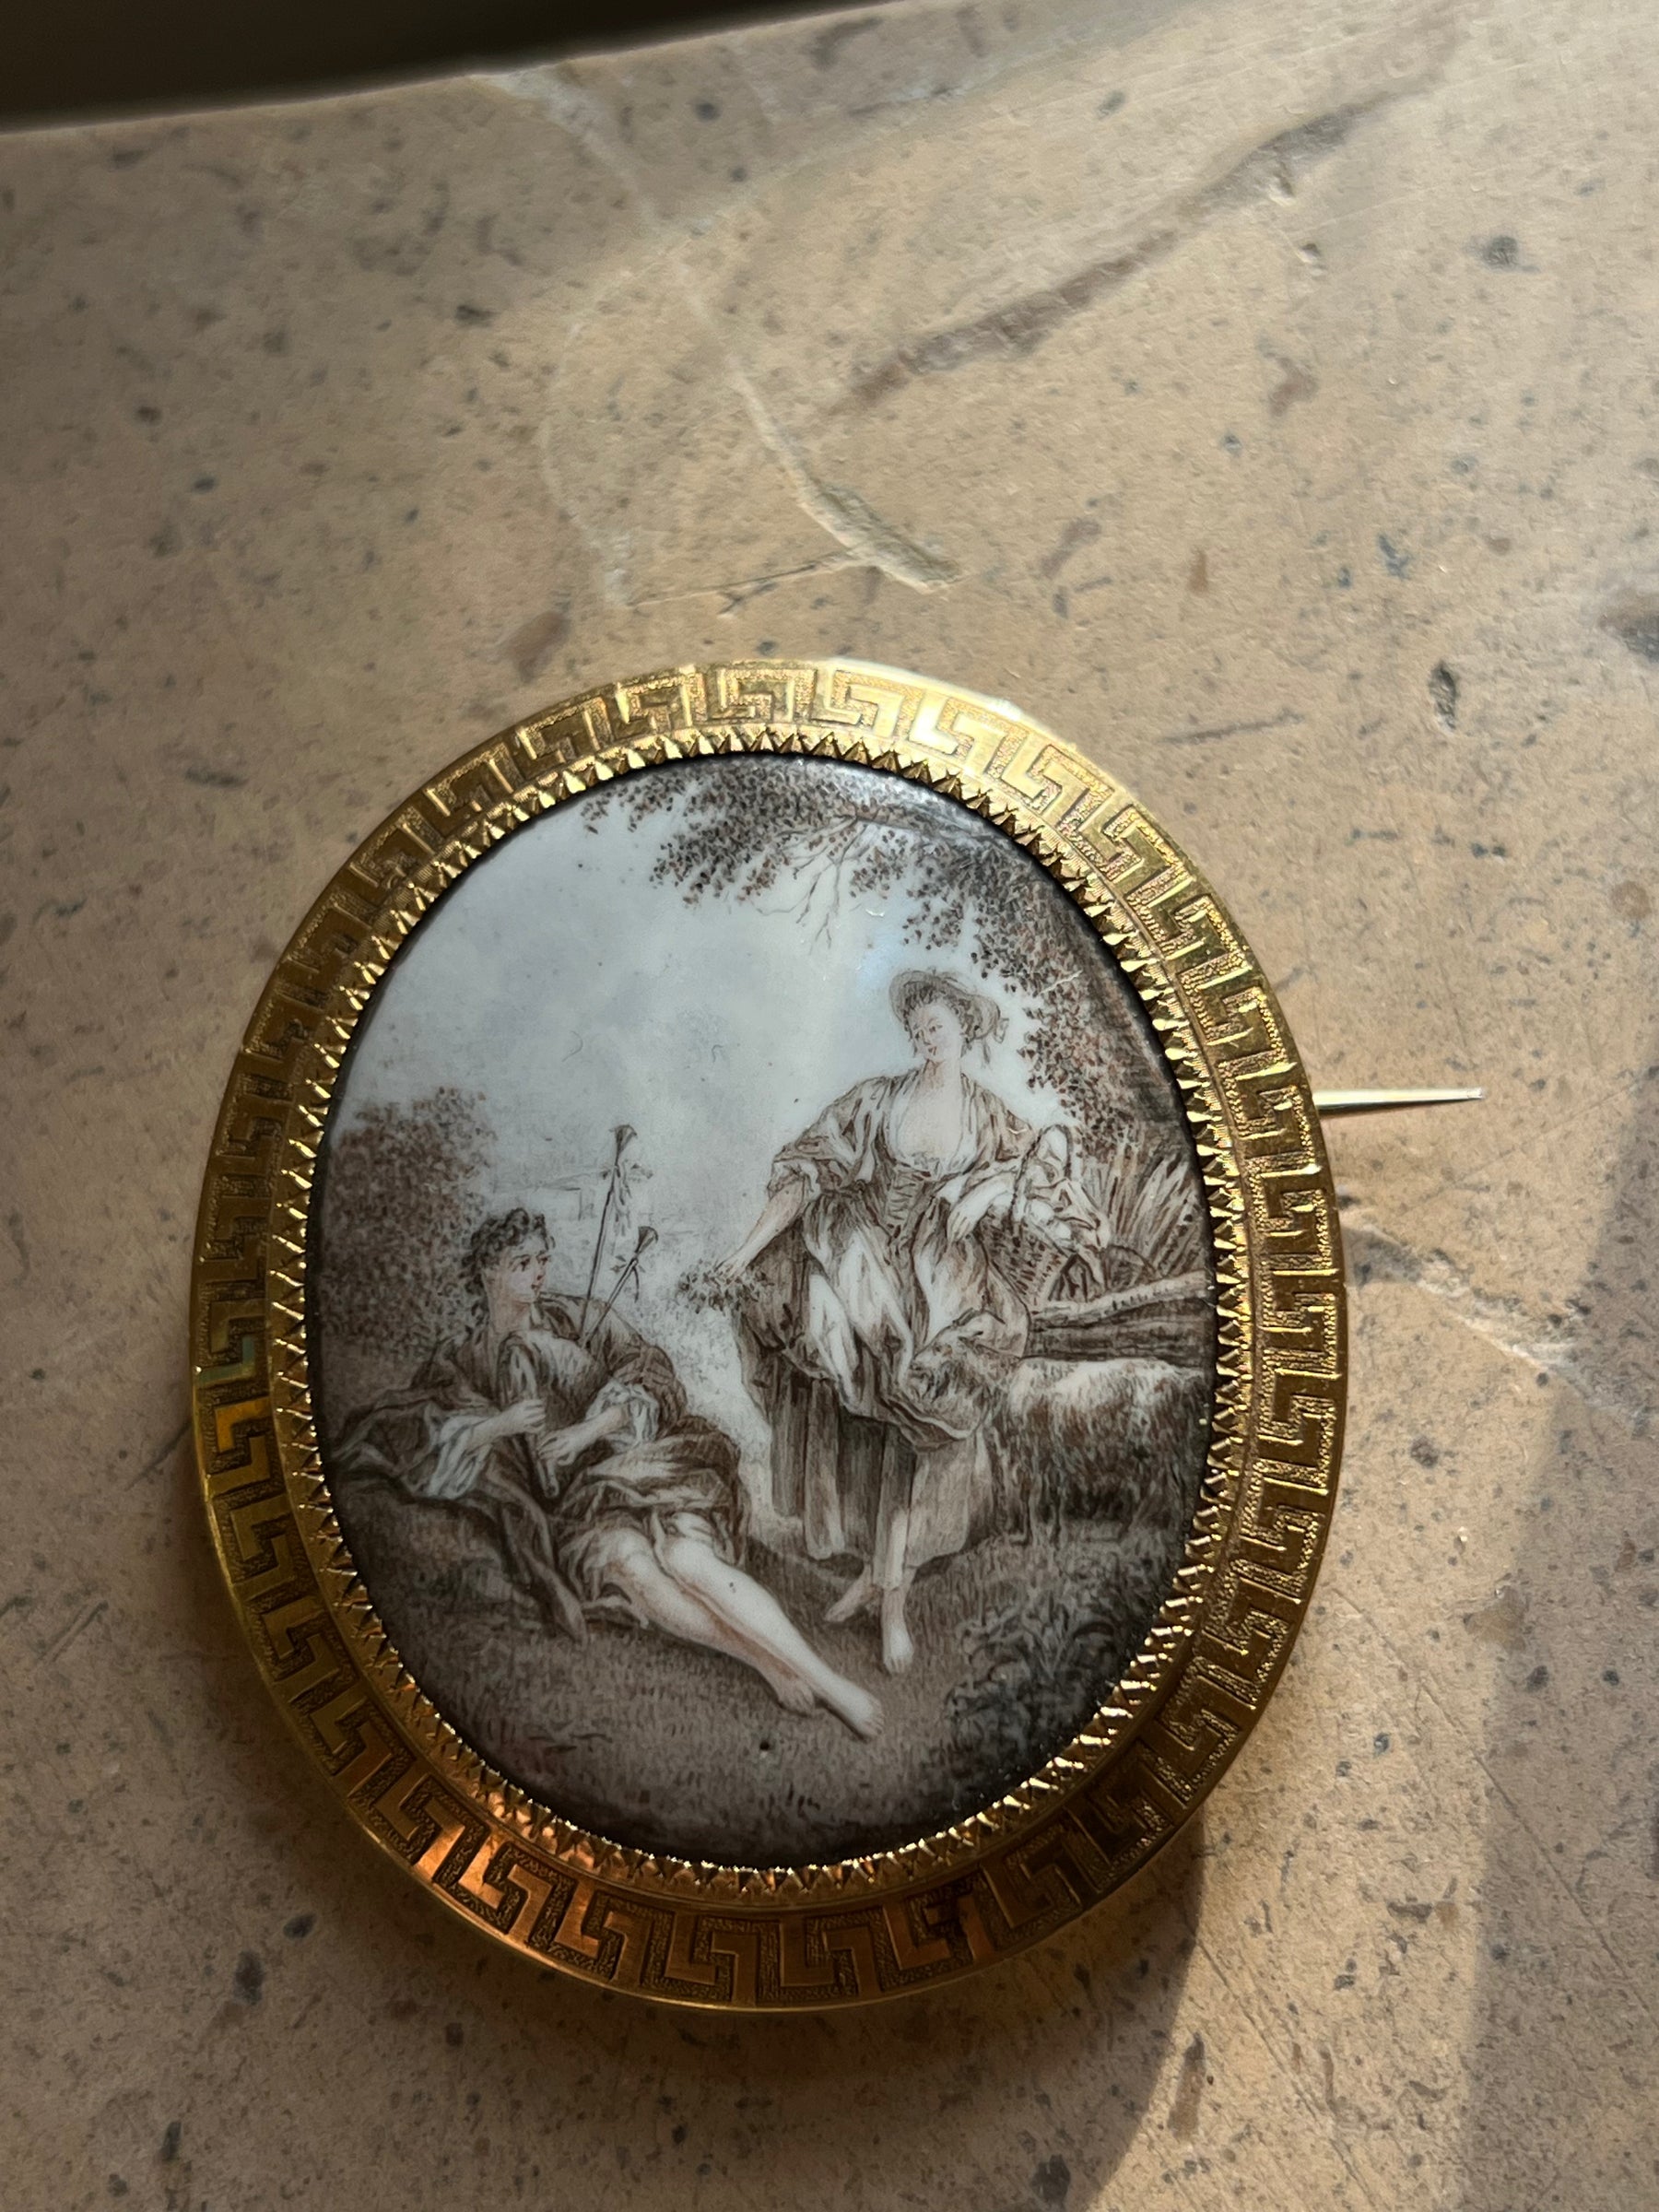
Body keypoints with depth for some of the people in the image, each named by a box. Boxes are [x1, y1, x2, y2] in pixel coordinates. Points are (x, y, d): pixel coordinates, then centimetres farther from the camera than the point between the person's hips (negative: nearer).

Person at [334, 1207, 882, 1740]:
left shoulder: (574, 1317, 15)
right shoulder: (462, 1362, 15)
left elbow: (649, 1371, 5)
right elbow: (379, 1433, 3)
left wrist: (590, 1429, -12)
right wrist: (497, 1425, -9)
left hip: (631, 1460, 0)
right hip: (570, 1501, 0)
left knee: (684, 1554, -32)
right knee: (625, 1556, -36)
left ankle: (827, 1682, -36)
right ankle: (770, 1664, -35)